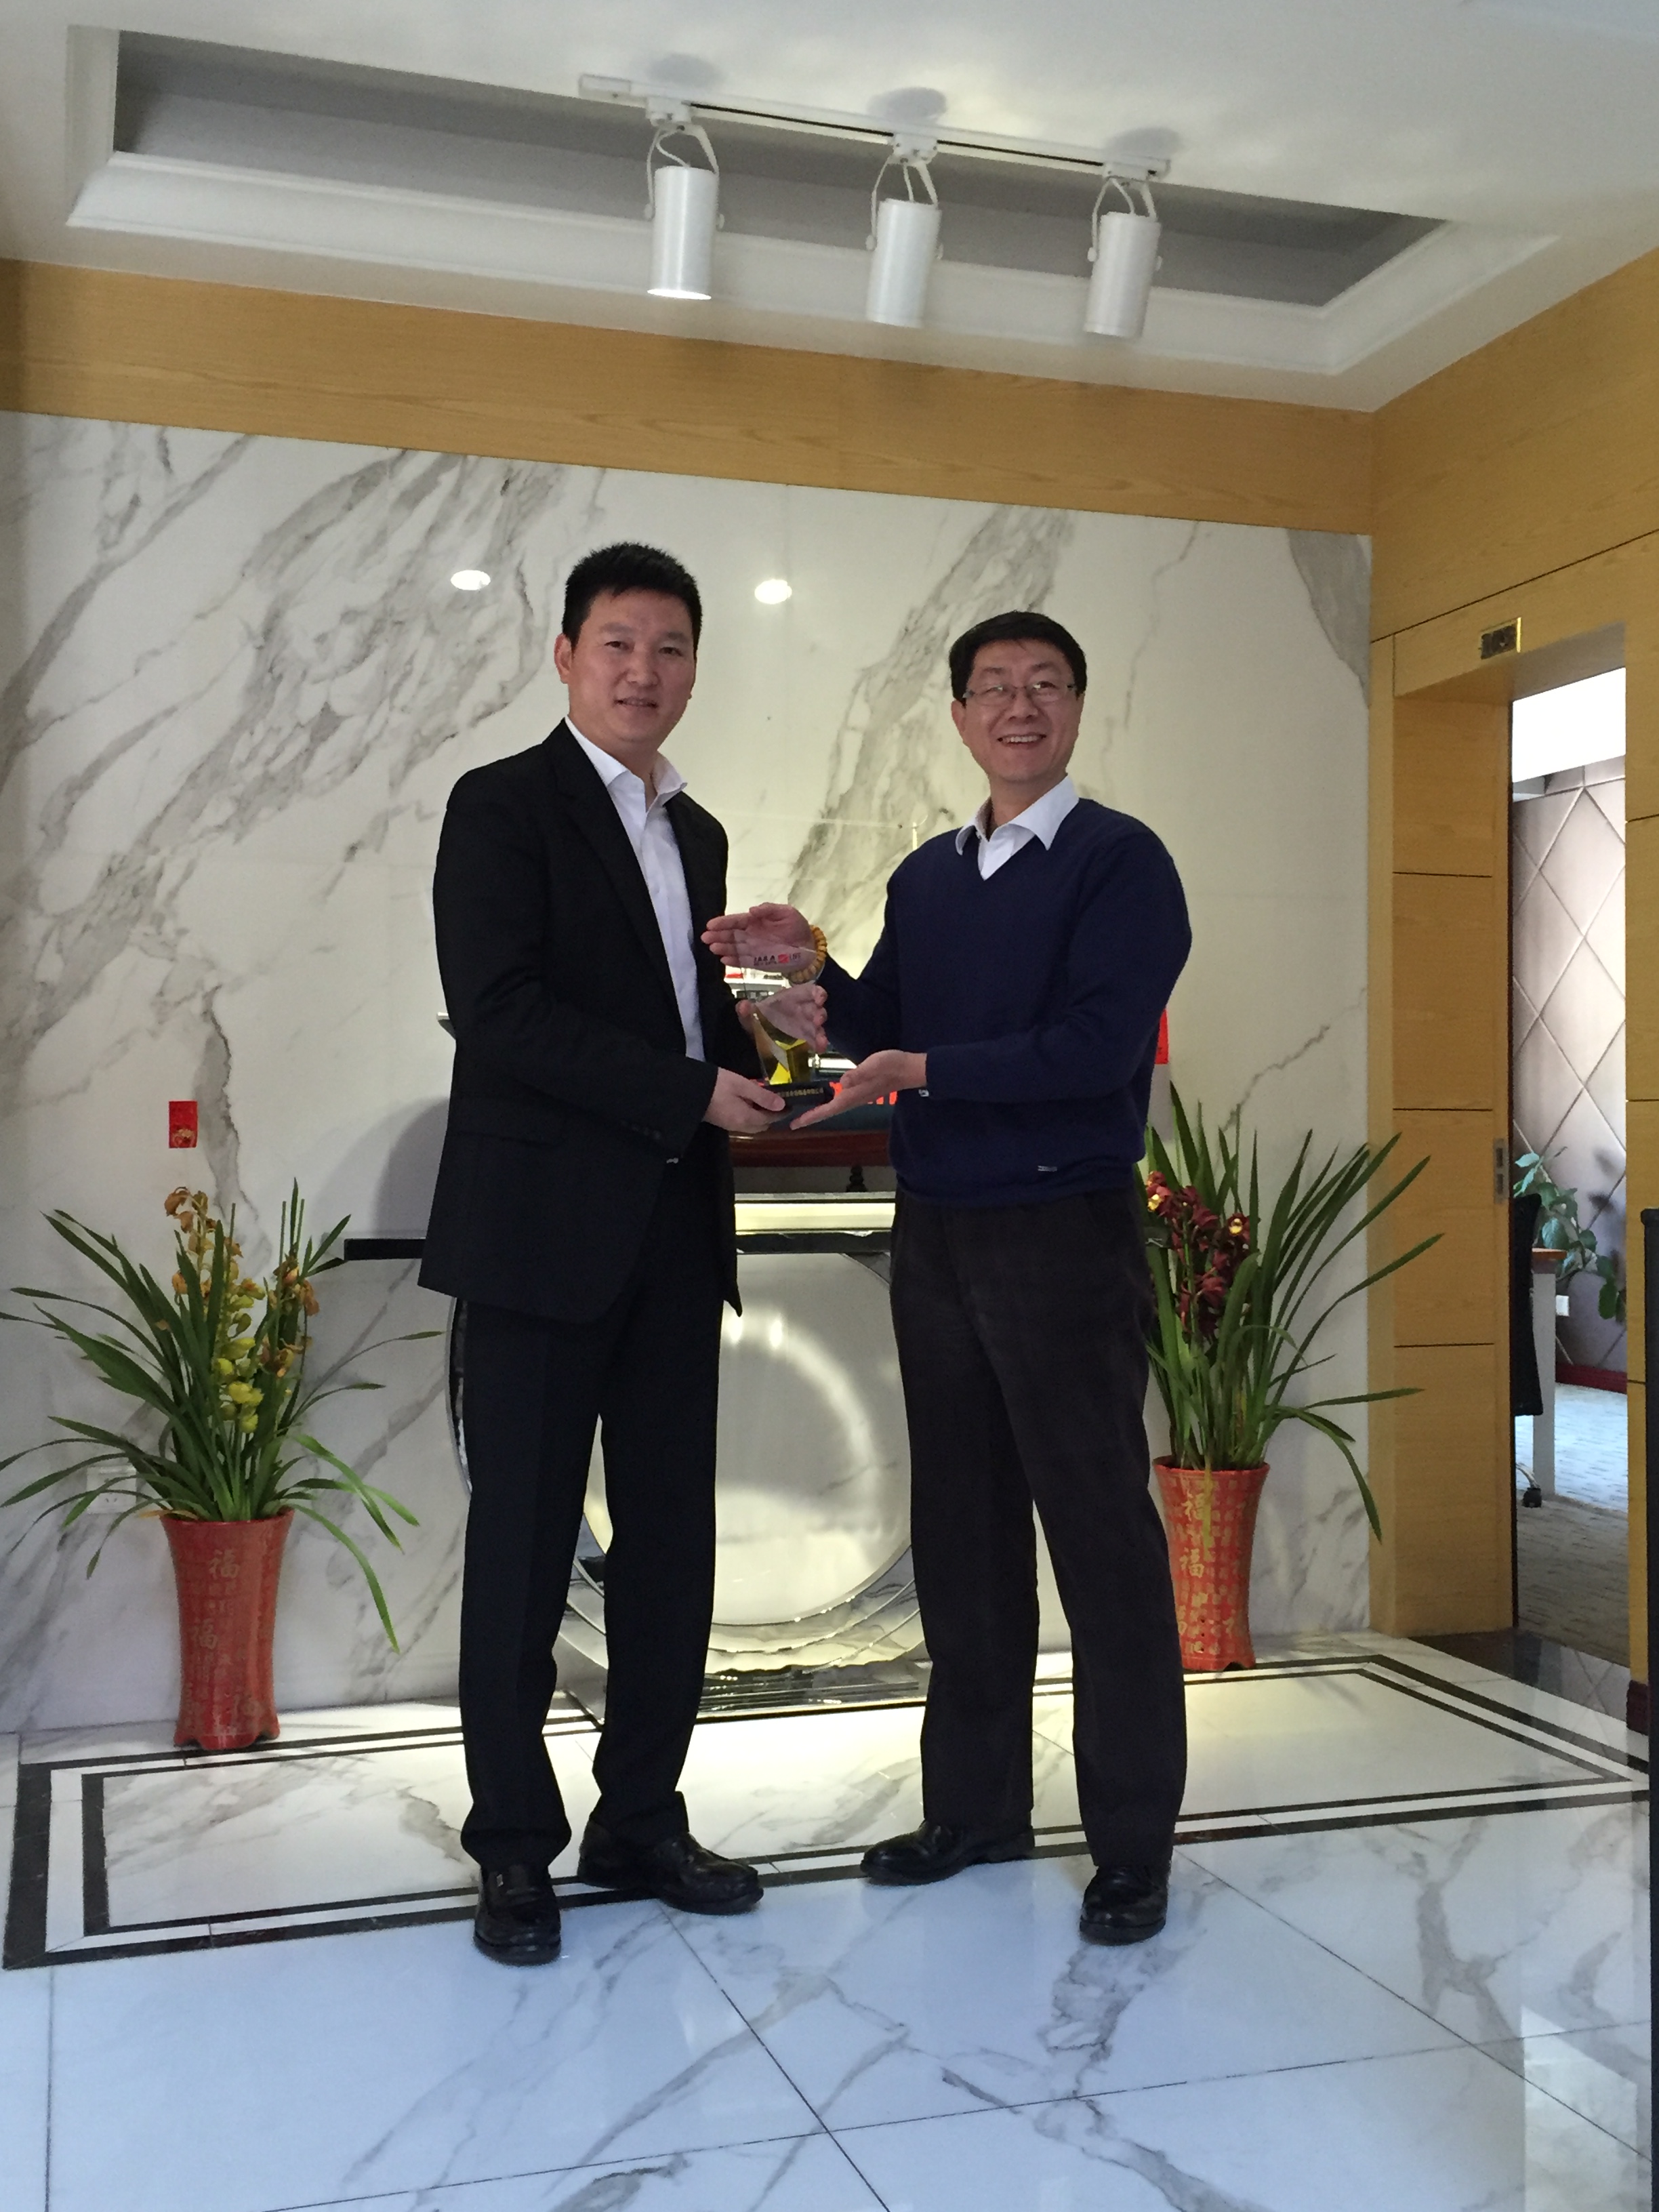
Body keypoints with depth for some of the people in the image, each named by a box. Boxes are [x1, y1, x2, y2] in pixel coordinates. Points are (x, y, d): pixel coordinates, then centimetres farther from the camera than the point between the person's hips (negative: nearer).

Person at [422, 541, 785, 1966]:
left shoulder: (697, 833, 18)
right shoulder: (503, 806, -4)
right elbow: (500, 1010, -15)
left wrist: (760, 1042, 0)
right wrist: (689, 1092, -17)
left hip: (675, 1235, 7)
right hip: (546, 1232, -6)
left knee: (672, 1543, 9)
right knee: (524, 1547, 2)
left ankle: (641, 1822, 24)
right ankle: (515, 1849, 16)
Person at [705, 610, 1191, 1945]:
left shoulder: (1121, 862, -6)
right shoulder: (928, 878, 15)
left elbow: (1096, 1044, -17)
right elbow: (889, 1038, 15)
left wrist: (927, 1070, -21)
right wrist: (816, 977, -2)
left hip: (1065, 1234, -6)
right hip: (937, 1234, 7)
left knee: (1100, 1532, -1)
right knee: (961, 1532, 13)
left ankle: (1134, 1842, 12)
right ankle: (977, 1805, 26)